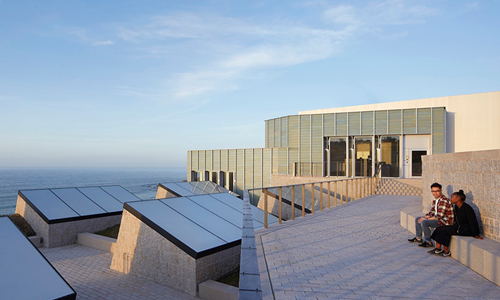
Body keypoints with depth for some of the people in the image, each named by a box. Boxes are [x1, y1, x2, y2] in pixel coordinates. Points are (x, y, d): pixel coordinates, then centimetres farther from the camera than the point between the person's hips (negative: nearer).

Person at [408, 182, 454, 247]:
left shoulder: (444, 201, -23)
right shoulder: (435, 200, 7)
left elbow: (439, 216, -26)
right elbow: (432, 212, 12)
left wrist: (426, 219, -19)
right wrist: (424, 217, -7)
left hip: (444, 221, -10)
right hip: (437, 218, 10)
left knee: (424, 222, -28)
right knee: (417, 219, 11)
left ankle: (428, 242, -14)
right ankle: (418, 238, 21)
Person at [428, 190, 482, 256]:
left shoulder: (467, 208, -19)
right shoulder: (456, 207, 9)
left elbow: (473, 222, -18)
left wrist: (476, 235, -19)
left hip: (465, 230, -9)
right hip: (458, 226, 9)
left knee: (443, 231, -22)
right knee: (439, 229, -6)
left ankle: (447, 252, -10)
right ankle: (438, 249, -6)